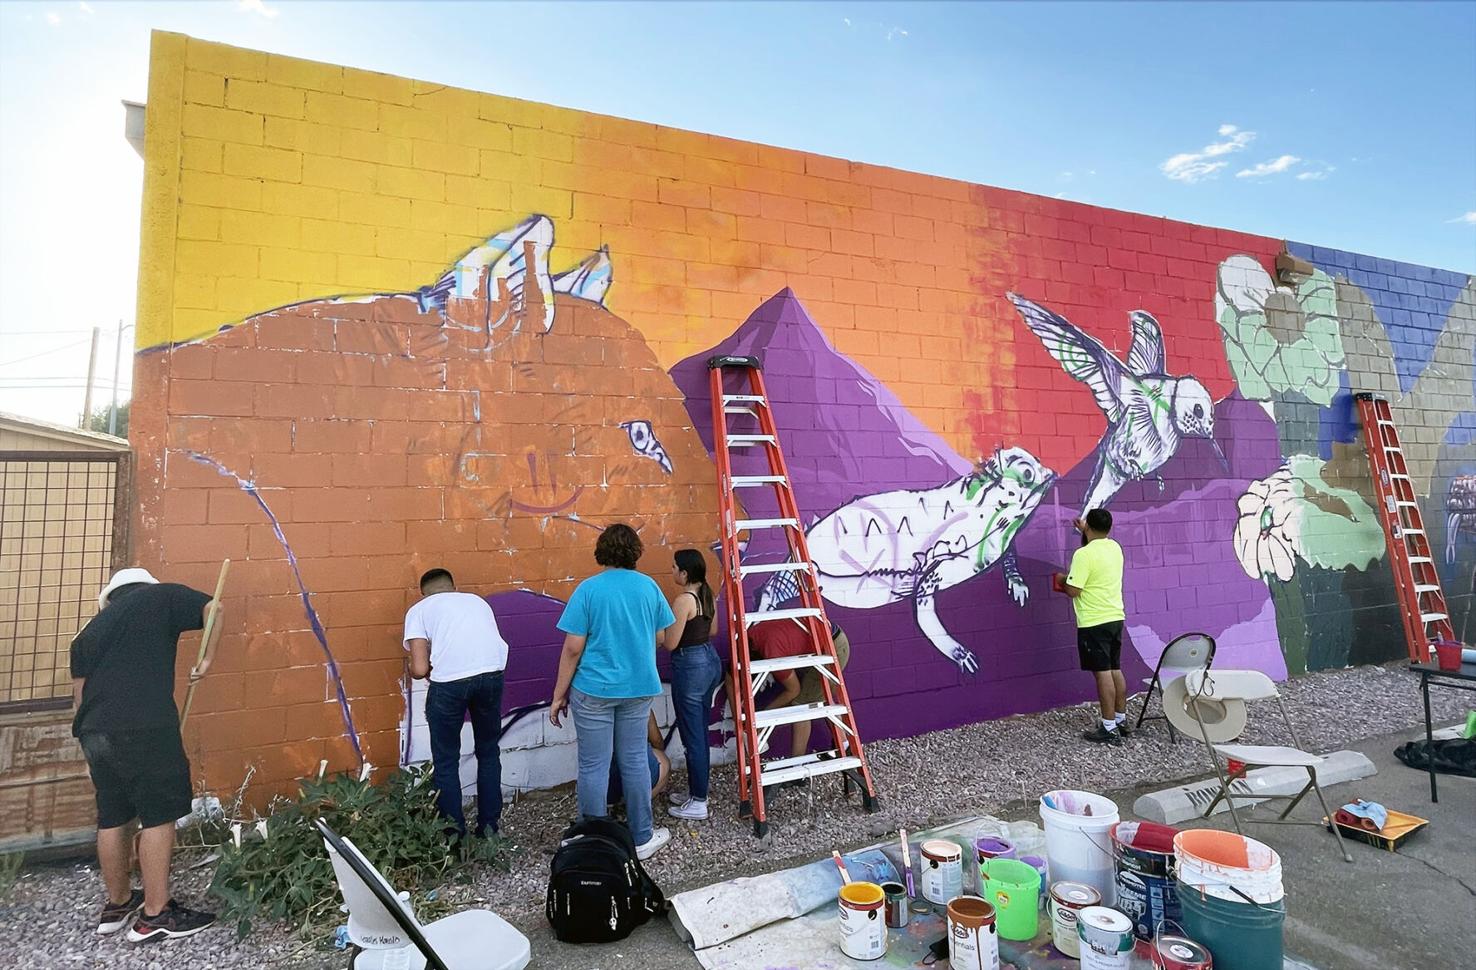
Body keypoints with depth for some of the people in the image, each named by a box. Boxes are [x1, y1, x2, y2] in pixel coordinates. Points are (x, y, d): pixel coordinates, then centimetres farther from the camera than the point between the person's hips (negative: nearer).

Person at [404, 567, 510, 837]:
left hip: (450, 681, -3)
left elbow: (420, 670, 7)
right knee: (489, 753, 23)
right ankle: (488, 829, 33)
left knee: (446, 762, 18)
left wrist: (414, 670, 29)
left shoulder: (419, 609, 18)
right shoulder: (477, 600, 29)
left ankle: (454, 836, 26)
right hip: (492, 674, 4)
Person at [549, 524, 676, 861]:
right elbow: (660, 638, 10)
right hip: (639, 689, 4)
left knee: (594, 767, 7)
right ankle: (642, 838, 24)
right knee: (635, 762, 14)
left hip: (594, 690, -3)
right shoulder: (649, 586, 0)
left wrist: (559, 695, -2)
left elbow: (573, 649, -12)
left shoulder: (589, 589, -11)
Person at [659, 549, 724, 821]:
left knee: (692, 736, 2)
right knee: (700, 731, 18)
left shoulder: (683, 600, -20)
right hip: (710, 660, 9)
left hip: (689, 667, -9)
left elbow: (670, 643, -16)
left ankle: (698, 803, 12)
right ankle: (696, 790, 30)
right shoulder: (708, 594, 6)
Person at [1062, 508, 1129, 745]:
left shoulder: (1083, 554, -18)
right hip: (1115, 618, 8)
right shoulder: (1115, 547, 7)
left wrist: (1062, 581, 1)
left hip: (1094, 623, -8)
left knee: (1103, 673, -4)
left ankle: (1109, 729, 1)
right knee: (1115, 670, 15)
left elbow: (1073, 591, -19)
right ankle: (1121, 720, 24)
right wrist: (1084, 531, 39)